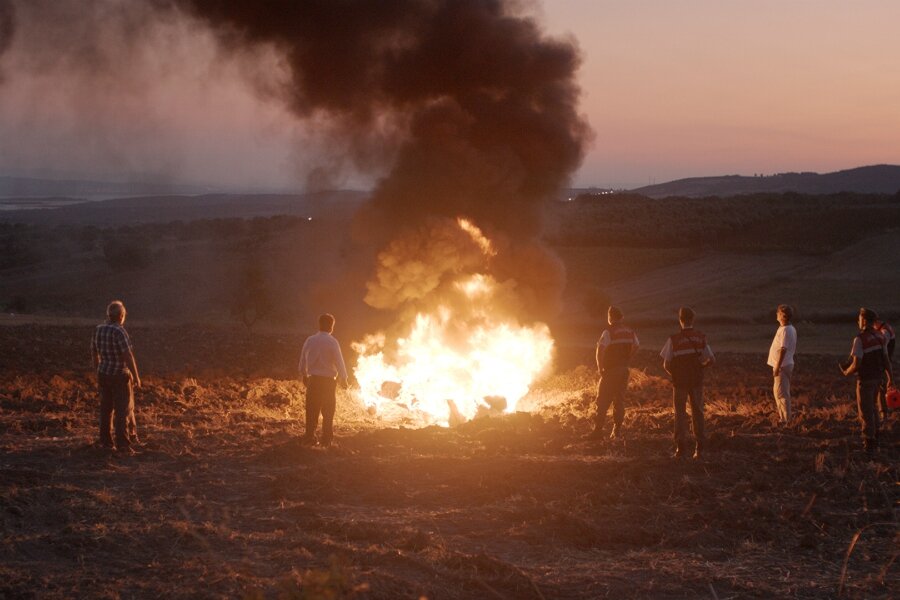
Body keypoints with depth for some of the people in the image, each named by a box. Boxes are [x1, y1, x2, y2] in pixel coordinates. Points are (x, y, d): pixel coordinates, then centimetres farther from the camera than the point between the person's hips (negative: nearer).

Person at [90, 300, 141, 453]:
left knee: (106, 407, 16)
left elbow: (94, 355, 10)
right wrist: (136, 377, -14)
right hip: (120, 376, -7)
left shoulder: (98, 330, 1)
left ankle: (105, 440, 23)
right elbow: (128, 357, -23)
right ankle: (122, 443, 2)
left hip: (103, 375, 7)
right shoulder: (119, 332, -22)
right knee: (123, 410, 2)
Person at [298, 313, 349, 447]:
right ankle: (326, 440, 10)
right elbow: (339, 362, -11)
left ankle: (309, 437, 10)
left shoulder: (309, 340, 1)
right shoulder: (332, 342, -13)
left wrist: (305, 376, 25)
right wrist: (343, 379, 3)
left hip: (313, 380, 4)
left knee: (312, 410, 10)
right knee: (328, 411, 7)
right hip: (328, 381, -3)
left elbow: (303, 361, 9)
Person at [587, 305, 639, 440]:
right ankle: (617, 430, 14)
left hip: (610, 370, -6)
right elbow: (636, 347, 20)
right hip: (624, 370, 6)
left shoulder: (609, 332, -15)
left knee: (603, 401, -1)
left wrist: (600, 367, -13)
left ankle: (598, 429, -4)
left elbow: (600, 349, -24)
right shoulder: (630, 333, 6)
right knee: (619, 400, 13)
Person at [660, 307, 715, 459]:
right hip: (696, 381, 2)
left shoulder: (674, 339, -11)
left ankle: (681, 446, 0)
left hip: (679, 382, -2)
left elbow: (666, 364, -10)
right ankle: (699, 447, 12)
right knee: (697, 412, 13)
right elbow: (711, 359, -3)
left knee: (680, 414, 8)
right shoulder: (701, 338, -3)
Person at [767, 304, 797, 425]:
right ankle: (782, 415, 27)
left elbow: (783, 349, -23)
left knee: (781, 392, -6)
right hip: (788, 364, 10)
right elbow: (794, 348, 17)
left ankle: (786, 419, -4)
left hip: (782, 365, -10)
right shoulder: (791, 329, 11)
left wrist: (777, 367, -22)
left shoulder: (785, 330, -20)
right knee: (778, 391, 19)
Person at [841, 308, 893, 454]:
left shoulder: (860, 339, -19)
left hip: (865, 379, -7)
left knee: (865, 411, 3)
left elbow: (856, 364, -22)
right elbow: (886, 359, 7)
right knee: (871, 407, 24)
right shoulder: (880, 337, 2)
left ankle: (869, 443, 6)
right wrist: (890, 377, 16)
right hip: (877, 377, 7)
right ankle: (874, 437, 33)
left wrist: (846, 372, -4)